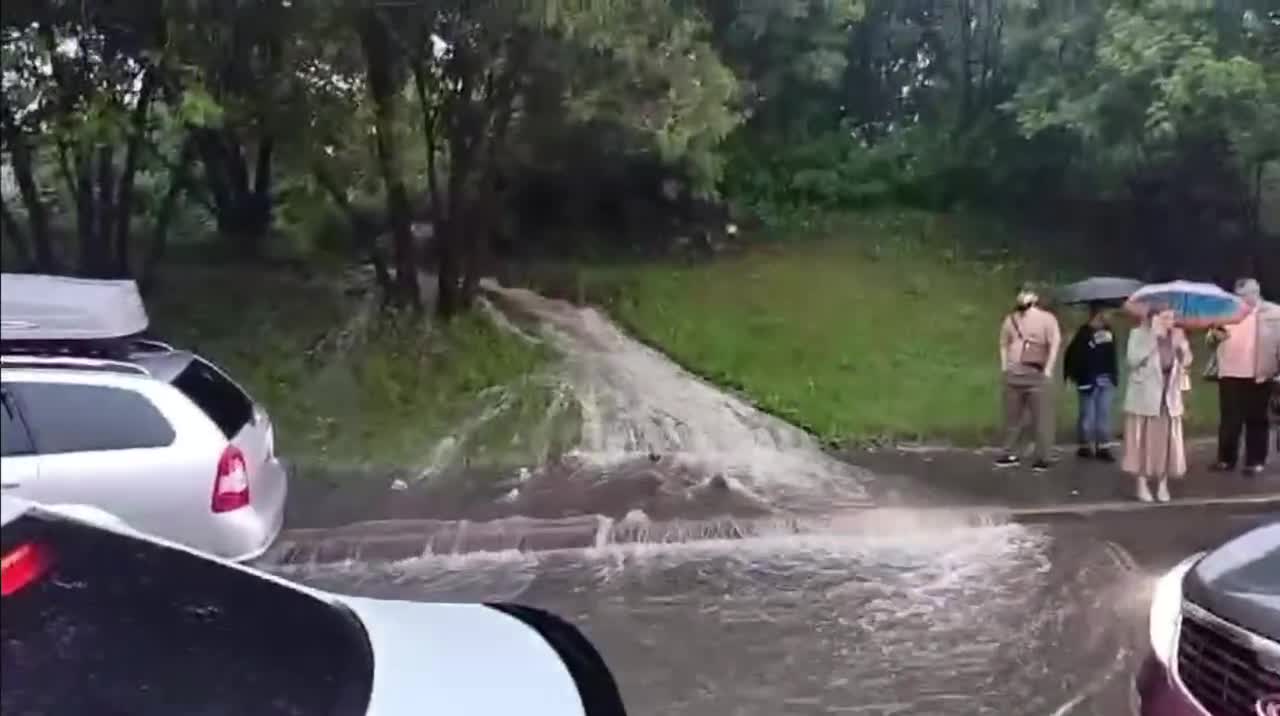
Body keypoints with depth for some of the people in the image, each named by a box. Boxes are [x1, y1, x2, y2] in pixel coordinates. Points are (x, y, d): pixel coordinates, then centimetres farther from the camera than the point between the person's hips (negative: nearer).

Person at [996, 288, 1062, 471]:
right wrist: (1004, 366, 6)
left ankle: (1042, 458, 1)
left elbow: (1055, 344, -10)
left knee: (1041, 419, -4)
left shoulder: (1046, 319, -4)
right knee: (1012, 416, 11)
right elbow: (1004, 343, 17)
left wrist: (1048, 369, -15)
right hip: (1014, 374, 5)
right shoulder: (1011, 320, 11)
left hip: (1037, 374, -5)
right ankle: (1010, 454, 19)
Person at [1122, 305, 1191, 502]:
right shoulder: (1139, 334, -7)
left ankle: (1163, 484, 17)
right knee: (1143, 440, 1)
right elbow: (1132, 360, -21)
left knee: (1166, 440, 6)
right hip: (1145, 396, -4)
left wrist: (1181, 344, -12)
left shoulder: (1176, 335, 6)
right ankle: (1142, 484, 9)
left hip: (1169, 395, 4)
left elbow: (1186, 361, 4)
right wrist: (1153, 337, -22)